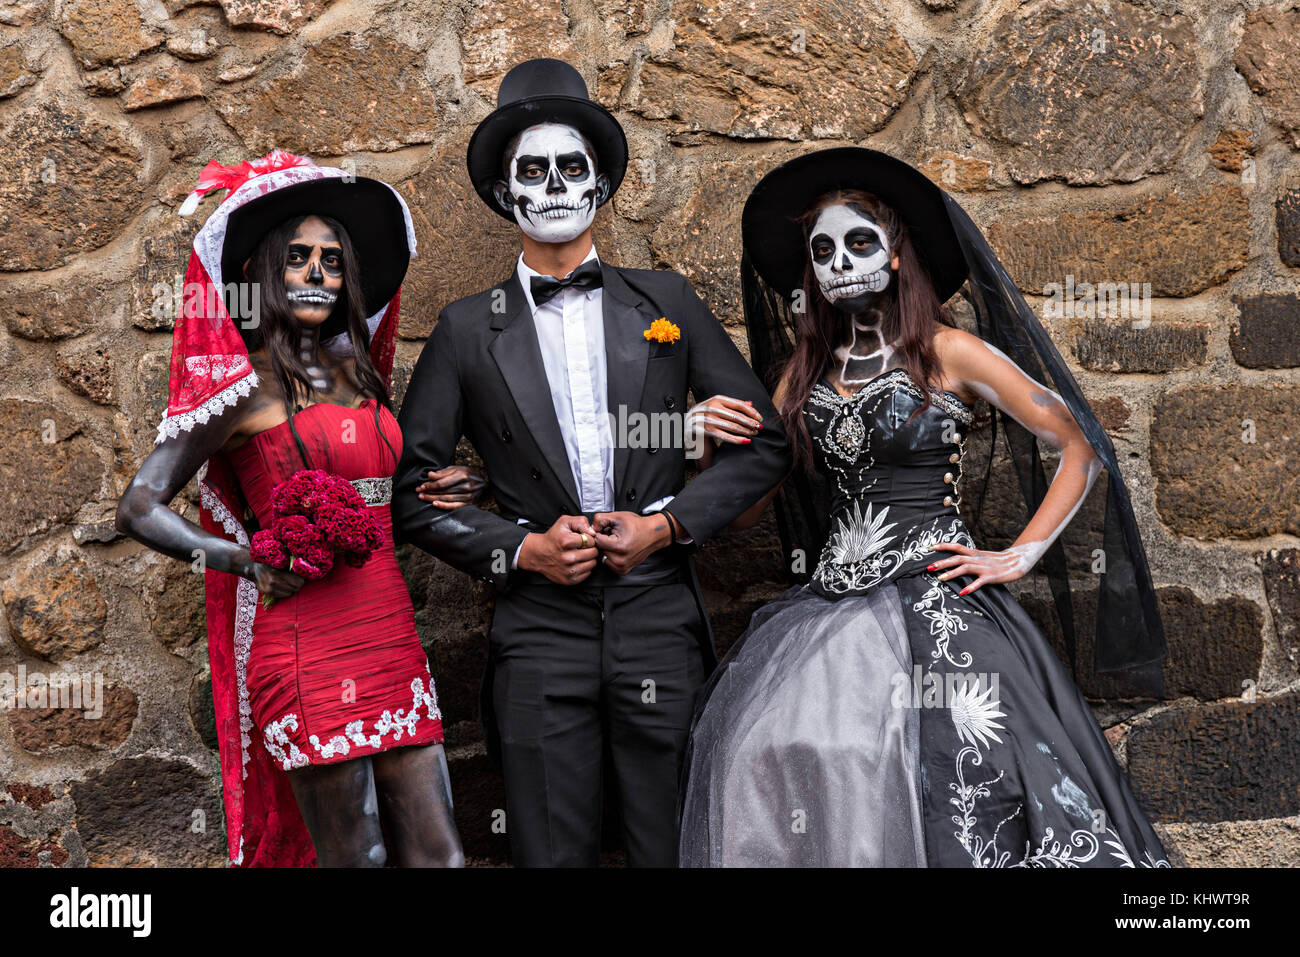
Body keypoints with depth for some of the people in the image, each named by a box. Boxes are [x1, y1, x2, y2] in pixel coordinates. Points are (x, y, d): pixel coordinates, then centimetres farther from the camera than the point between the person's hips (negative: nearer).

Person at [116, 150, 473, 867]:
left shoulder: (357, 372, 15)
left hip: (390, 635, 6)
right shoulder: (245, 386, -3)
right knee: (354, 858, 1)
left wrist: (434, 492, 8)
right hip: (306, 642, -6)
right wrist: (250, 563, -13)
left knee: (436, 854, 4)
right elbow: (139, 509, -5)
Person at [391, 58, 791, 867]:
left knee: (675, 852, 6)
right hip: (540, 638, 0)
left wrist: (667, 523, -5)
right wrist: (519, 548, -8)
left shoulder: (667, 303, 9)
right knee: (552, 855, 5)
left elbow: (766, 444, 9)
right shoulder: (467, 331, 6)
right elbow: (410, 488, 6)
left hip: (661, 627, 1)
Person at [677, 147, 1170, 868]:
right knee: (775, 755, -18)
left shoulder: (950, 355, 3)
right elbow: (744, 506, 14)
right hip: (828, 606, 4)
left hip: (935, 609, -4)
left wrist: (1019, 557, -1)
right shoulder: (804, 373, 15)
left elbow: (1080, 449, 6)